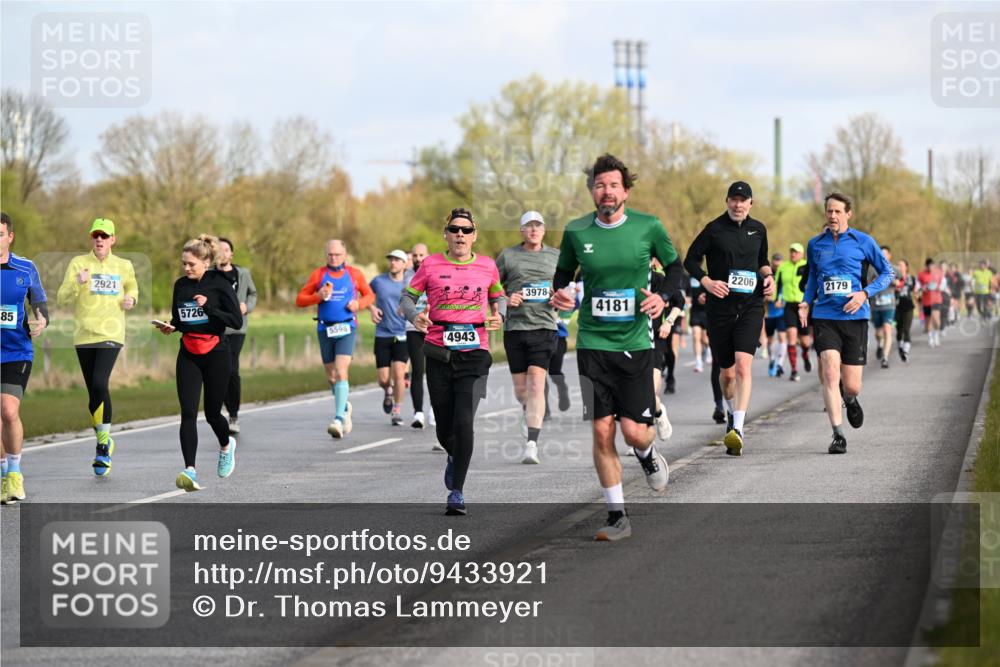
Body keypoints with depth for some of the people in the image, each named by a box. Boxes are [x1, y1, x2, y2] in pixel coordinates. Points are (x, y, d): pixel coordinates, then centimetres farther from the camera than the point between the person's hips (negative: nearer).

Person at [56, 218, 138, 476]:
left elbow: (132, 288, 29)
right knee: (93, 392, 7)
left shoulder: (124, 266, 8)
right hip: (84, 335, 1)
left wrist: (131, 299, 6)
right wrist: (78, 283, -23)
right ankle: (103, 443, 25)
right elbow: (62, 298, -5)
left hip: (111, 334, -1)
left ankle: (104, 441, -12)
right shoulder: (78, 263, 3)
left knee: (100, 384, -21)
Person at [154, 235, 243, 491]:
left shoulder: (219, 285, -9)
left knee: (212, 413, 8)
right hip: (188, 356, 3)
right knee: (188, 414, -10)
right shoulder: (180, 285, 5)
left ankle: (226, 445, 42)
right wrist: (170, 326, -4)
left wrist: (209, 308, -23)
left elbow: (237, 321, -12)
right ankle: (190, 470, -17)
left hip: (215, 355, -3)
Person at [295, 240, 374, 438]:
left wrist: (359, 304, -3)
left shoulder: (354, 275, 6)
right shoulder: (318, 275, 6)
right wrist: (318, 296, -12)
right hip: (325, 330, 2)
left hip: (347, 329, -2)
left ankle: (339, 419, -24)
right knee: (331, 377, 10)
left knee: (341, 372, -18)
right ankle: (345, 407, 37)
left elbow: (370, 295, 18)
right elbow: (300, 300, 6)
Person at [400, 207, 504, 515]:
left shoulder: (487, 266, 5)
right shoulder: (430, 265, 1)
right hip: (439, 354, 1)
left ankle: (457, 492, -7)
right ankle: (454, 457, 44)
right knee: (445, 429, 7)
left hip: (474, 354, -1)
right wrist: (414, 316, -13)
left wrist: (498, 315, 0)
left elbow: (498, 296, 21)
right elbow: (407, 297, 8)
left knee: (464, 423, -17)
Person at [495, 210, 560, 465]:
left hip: (544, 326, -1)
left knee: (536, 383, -15)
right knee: (520, 388, 7)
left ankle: (531, 444, -19)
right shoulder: (508, 255, 6)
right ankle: (529, 412, 42)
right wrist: (506, 299, -8)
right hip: (514, 327, 1)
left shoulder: (555, 256, 11)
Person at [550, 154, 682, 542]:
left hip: (635, 342, -2)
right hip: (592, 344, 2)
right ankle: (617, 516, 9)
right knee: (602, 432, -2)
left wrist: (663, 297, -11)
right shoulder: (576, 232, 1)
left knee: (634, 433, -8)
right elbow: (564, 272, 17)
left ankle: (647, 454, 30)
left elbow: (674, 266, 8)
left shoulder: (647, 227, -4)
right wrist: (560, 293, -4)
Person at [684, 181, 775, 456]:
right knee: (727, 372, 8)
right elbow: (690, 260, 4)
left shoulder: (758, 229, 9)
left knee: (743, 365, -18)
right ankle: (731, 414, 39)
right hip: (721, 306, -1)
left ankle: (738, 429, -25)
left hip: (751, 305, 1)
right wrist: (707, 281, -12)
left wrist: (768, 276, 4)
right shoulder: (715, 229, -1)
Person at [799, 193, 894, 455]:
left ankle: (850, 399, 41)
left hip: (855, 316, -1)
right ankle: (838, 435, -15)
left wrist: (865, 294, -9)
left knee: (851, 386, 1)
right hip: (824, 317, 1)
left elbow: (887, 272, 7)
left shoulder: (863, 242, 1)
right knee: (830, 373, -18)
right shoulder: (815, 244, 8)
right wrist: (806, 302, 7)